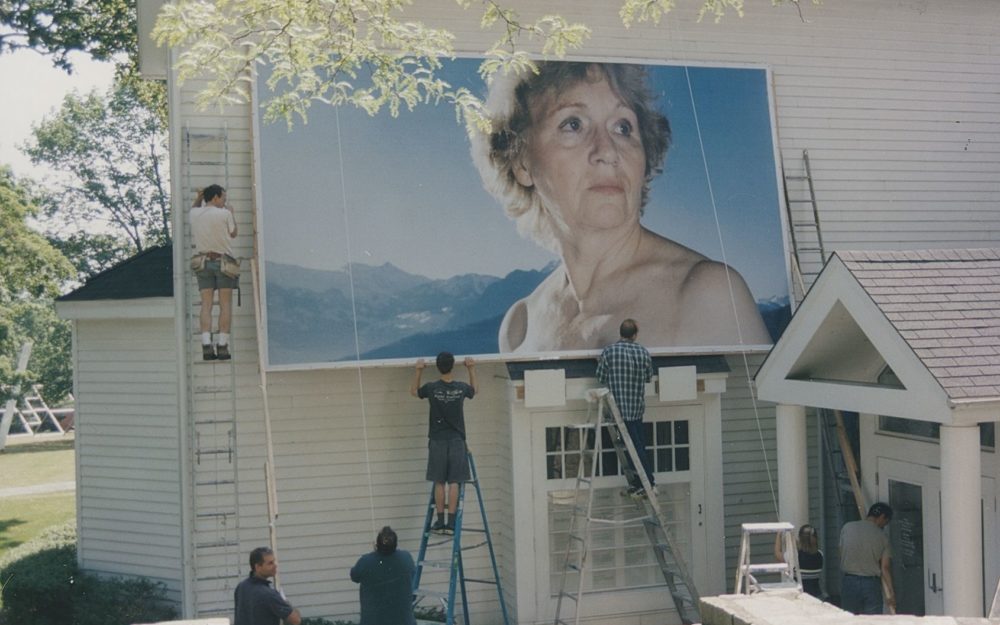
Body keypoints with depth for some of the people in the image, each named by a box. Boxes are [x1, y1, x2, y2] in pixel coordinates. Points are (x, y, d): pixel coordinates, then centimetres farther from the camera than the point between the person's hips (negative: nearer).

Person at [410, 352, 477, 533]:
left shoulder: (432, 388, -8)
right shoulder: (461, 388, -5)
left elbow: (413, 391, 14)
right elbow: (475, 389, 20)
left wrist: (418, 371, 13)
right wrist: (471, 369, 24)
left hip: (437, 440, 0)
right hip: (457, 440, 0)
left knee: (439, 483, 6)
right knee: (454, 482, 2)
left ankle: (440, 521, 7)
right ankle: (451, 522, -1)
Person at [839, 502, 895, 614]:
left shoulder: (847, 528, 2)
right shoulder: (882, 536, -1)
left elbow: (841, 554, 7)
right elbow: (885, 568, -2)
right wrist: (890, 594, 2)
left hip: (849, 581, 1)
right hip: (872, 583, -1)